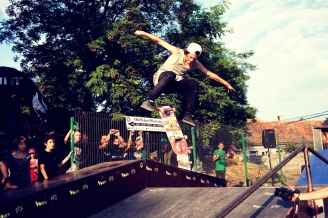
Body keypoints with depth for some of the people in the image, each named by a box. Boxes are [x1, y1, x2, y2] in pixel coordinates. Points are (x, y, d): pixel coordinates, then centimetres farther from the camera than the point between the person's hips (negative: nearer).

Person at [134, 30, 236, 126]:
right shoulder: (177, 52, -11)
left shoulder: (196, 64, 1)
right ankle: (149, 101, -43)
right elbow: (159, 41, -10)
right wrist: (143, 33, -12)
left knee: (194, 84, -19)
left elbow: (210, 74, 5)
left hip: (172, 85, 5)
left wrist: (226, 83, 4)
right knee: (170, 75, -40)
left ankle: (188, 115, -17)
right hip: (160, 78, -5)